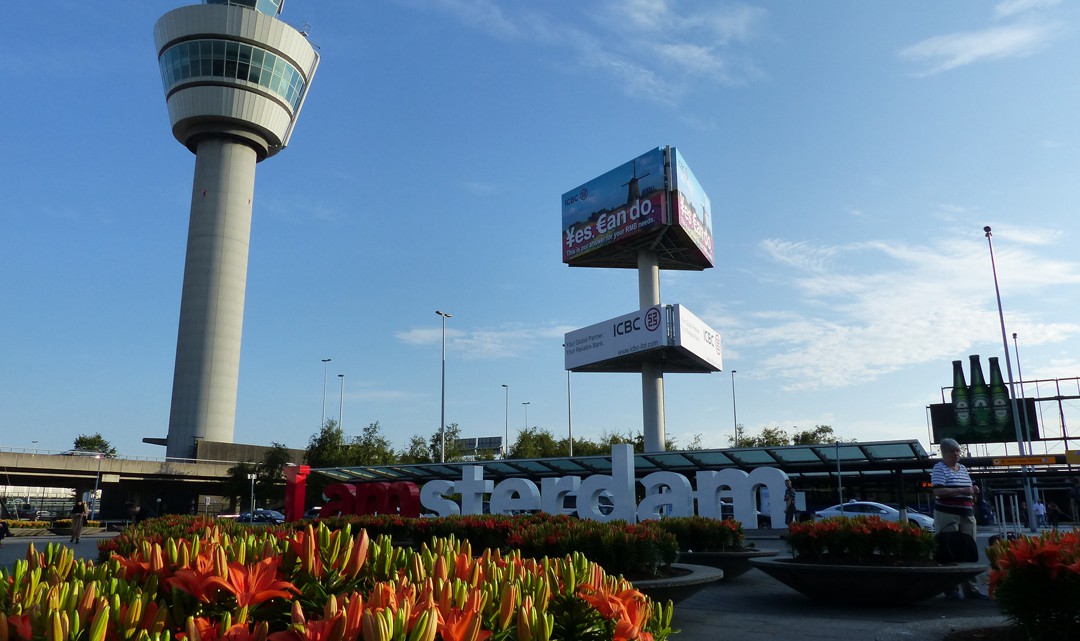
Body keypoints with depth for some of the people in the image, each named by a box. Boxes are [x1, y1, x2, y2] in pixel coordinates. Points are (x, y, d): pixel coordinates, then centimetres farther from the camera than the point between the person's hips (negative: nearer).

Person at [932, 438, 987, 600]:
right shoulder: (939, 468, -4)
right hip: (947, 515, -7)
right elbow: (938, 491, -16)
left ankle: (970, 589, 7)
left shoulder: (963, 469, 19)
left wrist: (974, 491, 6)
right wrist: (961, 491, -20)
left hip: (967, 514, 7)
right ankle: (951, 589, -2)